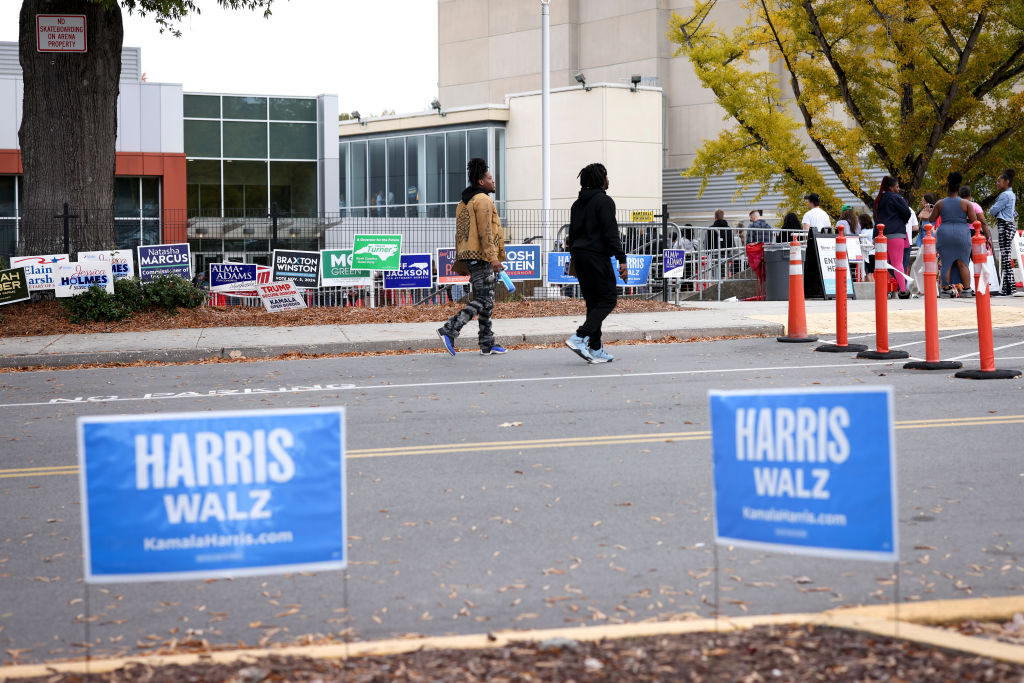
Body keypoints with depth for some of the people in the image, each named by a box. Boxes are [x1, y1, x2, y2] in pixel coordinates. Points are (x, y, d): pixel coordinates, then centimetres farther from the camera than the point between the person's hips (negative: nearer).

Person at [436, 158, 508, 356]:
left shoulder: (464, 202, 20)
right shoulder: (483, 200, -10)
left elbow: (460, 233, 22)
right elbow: (485, 231, -19)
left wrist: (460, 261, 23)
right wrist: (493, 257, -21)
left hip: (469, 256, 10)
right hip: (481, 256, -10)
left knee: (485, 300, 11)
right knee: (483, 300, -10)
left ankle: (487, 344, 12)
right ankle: (449, 330, -19)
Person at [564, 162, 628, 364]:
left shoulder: (578, 203, 16)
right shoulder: (604, 201, -8)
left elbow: (572, 233, 20)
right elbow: (611, 232, -15)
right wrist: (622, 260, -15)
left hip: (579, 256, 8)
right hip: (597, 256, -8)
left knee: (593, 301, 10)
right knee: (609, 298, -4)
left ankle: (595, 349, 6)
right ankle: (580, 337, -19)